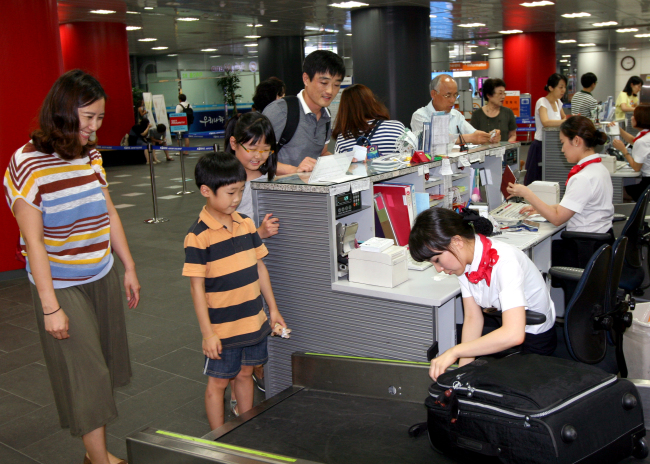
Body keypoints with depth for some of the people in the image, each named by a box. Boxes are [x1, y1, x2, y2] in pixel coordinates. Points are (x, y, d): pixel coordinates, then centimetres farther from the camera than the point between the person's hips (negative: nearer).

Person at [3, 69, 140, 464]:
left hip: (103, 278, 6)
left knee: (104, 367, 14)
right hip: (62, 286, -6)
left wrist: (129, 268, 14)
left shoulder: (92, 155, 3)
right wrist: (50, 307, -16)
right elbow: (33, 242, -16)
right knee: (85, 375, 0)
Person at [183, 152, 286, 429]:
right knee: (218, 382, 9)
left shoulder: (246, 224, 3)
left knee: (245, 374, 20)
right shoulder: (198, 236, -17)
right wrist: (207, 333, -16)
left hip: (254, 321, 6)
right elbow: (197, 286, -15)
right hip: (222, 328, -6)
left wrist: (273, 309, 12)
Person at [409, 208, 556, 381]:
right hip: (504, 326, 6)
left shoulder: (504, 261, -33)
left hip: (534, 340, -6)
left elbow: (513, 334, -43)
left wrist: (455, 352, -39)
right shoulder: (464, 260, -11)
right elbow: (473, 318, -9)